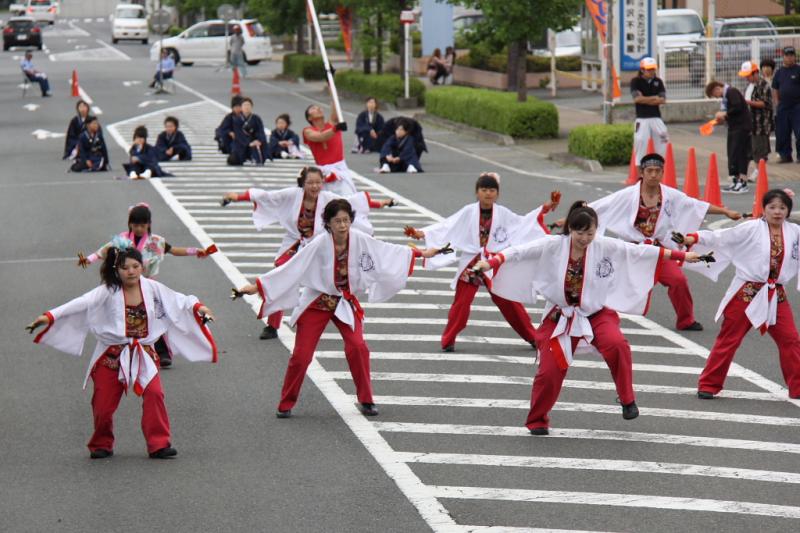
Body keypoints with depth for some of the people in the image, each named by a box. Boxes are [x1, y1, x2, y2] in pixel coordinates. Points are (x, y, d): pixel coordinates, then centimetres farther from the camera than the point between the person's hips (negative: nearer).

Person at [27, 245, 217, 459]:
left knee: (154, 393, -20)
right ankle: (101, 445, 27)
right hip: (112, 356, -1)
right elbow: (80, 304, -19)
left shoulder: (152, 288, 0)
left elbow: (177, 300, 6)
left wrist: (197, 307, -11)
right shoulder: (108, 292, -10)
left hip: (144, 354, 1)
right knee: (103, 403, 2)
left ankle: (159, 444, -12)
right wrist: (50, 316, -28)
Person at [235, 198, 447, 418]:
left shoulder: (359, 240, -14)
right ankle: (286, 404, 15)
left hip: (345, 303, 2)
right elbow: (290, 268, -22)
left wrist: (421, 253, 6)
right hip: (317, 302, -2)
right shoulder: (320, 244, -23)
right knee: (301, 354, -3)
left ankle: (365, 400, 1)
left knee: (357, 347, -16)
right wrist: (257, 286, -25)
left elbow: (388, 251, 0)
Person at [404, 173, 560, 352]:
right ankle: (448, 340, 8)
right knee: (461, 304, -4)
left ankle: (533, 337, 17)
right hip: (470, 265, -1)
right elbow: (446, 226, -9)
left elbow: (523, 223, 11)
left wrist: (546, 209, 4)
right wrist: (420, 233, -19)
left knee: (509, 303, 5)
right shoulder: (468, 212, -6)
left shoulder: (502, 213, 0)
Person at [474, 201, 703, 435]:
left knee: (616, 344, -30)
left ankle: (627, 400, -10)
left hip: (596, 313, 0)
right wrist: (490, 262, -33)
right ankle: (537, 420, 21)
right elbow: (520, 252, -17)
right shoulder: (553, 246, -12)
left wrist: (681, 256, -1)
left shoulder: (606, 247, -9)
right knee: (549, 371, -3)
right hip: (561, 317, 0)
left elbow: (640, 251, -4)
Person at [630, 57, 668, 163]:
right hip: (642, 119, -3)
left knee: (662, 144, 1)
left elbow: (663, 100, 0)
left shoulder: (658, 82, 9)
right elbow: (637, 98, -13)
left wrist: (645, 100, -7)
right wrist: (654, 98, -6)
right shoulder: (636, 82, 0)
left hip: (656, 118, 3)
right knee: (640, 143, -11)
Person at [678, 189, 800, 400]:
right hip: (746, 293, -4)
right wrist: (694, 238, -26)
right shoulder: (752, 229, -10)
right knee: (728, 340, 2)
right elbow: (720, 237, -14)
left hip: (776, 296, 4)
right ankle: (708, 385, 12)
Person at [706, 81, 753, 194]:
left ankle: (743, 182, -6)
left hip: (742, 126, -10)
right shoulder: (725, 96, 17)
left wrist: (724, 114, -15)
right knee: (732, 155, 10)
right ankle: (735, 181, 15)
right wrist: (722, 119, 7)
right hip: (734, 127, 10)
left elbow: (738, 107, -24)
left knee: (740, 154, -8)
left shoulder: (732, 92, -12)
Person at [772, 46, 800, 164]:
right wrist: (777, 105, 6)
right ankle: (785, 155, 17)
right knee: (782, 133, 6)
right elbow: (775, 90, 16)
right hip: (782, 108, 4)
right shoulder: (779, 72, 11)